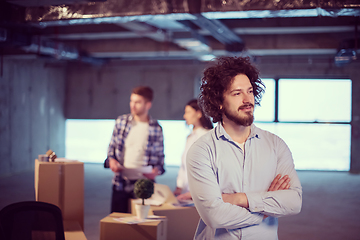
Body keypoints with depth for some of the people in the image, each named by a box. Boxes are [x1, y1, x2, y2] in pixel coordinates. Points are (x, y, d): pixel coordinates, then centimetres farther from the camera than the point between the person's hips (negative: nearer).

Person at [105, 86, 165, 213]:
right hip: (120, 182, 2)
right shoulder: (121, 121, 4)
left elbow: (160, 155, 7)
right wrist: (111, 159, -6)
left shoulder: (156, 128, 0)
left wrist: (157, 169, -12)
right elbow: (112, 146, 13)